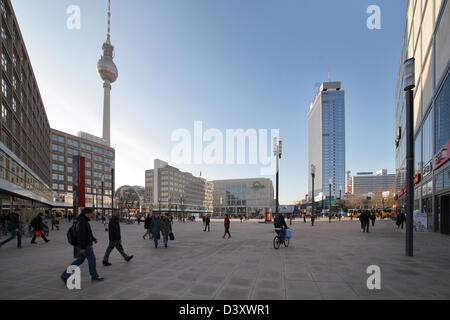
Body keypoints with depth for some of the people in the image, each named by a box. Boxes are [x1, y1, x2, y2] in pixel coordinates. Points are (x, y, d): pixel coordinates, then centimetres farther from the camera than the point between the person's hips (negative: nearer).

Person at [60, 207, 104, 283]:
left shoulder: (84, 220, 12)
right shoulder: (81, 222, -21)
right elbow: (81, 235, -26)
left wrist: (93, 239, 19)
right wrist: (82, 247, -26)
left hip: (82, 245, 10)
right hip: (85, 246, -10)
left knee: (80, 260, 16)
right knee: (92, 259, 2)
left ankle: (65, 275, 17)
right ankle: (95, 276, 15)